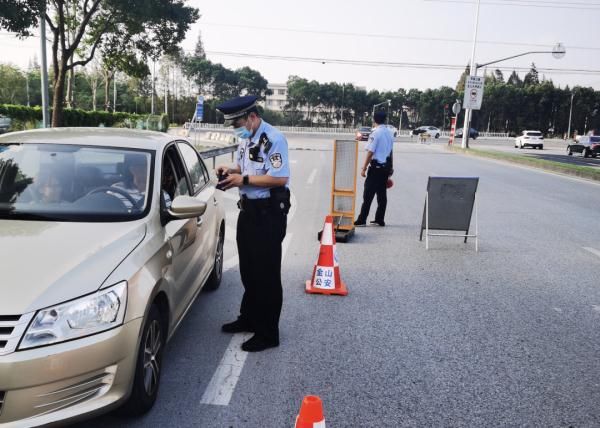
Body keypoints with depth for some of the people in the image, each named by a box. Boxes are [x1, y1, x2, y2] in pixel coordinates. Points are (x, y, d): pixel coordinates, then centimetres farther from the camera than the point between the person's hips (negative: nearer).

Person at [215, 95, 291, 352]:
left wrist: (243, 180, -21)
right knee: (248, 270, 19)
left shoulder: (273, 139, -17)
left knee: (266, 273, -1)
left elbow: (279, 178, -23)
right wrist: (230, 170, 0)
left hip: (269, 212, -9)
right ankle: (248, 318, 37)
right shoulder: (245, 139, 11)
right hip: (248, 209, 9)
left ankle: (268, 333, 11)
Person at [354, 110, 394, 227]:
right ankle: (380, 219, 15)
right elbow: (391, 152, 15)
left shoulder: (375, 133, -13)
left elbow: (370, 152, -16)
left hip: (376, 166, -7)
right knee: (382, 193, 10)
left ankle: (362, 220, -5)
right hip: (386, 167, 7)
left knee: (368, 194, -5)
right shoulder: (389, 134, 10)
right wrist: (391, 167, 22)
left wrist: (364, 168, -12)